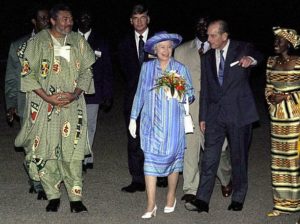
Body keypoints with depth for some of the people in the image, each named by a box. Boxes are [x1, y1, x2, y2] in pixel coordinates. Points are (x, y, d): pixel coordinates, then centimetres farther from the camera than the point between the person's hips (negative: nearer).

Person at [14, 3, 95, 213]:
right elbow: (26, 73, -2)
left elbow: (87, 70, 8)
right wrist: (47, 97, -11)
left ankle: (76, 198, 2)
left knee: (73, 150, -4)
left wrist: (75, 94, -8)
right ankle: (53, 196, 10)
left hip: (72, 104, 1)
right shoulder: (37, 42, 0)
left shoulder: (79, 41, 8)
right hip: (44, 104, -1)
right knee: (45, 150, -2)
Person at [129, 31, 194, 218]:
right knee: (150, 159, -5)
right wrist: (133, 118, 9)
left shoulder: (180, 69, 2)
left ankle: (171, 197, 26)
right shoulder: (147, 67, 5)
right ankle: (151, 205, -2)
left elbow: (191, 94, 3)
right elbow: (140, 94, 10)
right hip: (152, 123, 1)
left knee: (173, 157, 5)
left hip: (173, 123, 0)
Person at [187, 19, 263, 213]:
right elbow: (205, 89, 13)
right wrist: (203, 117, 11)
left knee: (239, 157, 7)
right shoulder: (208, 58, 11)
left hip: (239, 113, -3)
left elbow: (258, 56, -13)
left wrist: (251, 59, -38)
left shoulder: (242, 49, 1)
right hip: (215, 114, 3)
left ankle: (238, 198, 21)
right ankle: (202, 200, -4)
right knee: (209, 157, -4)